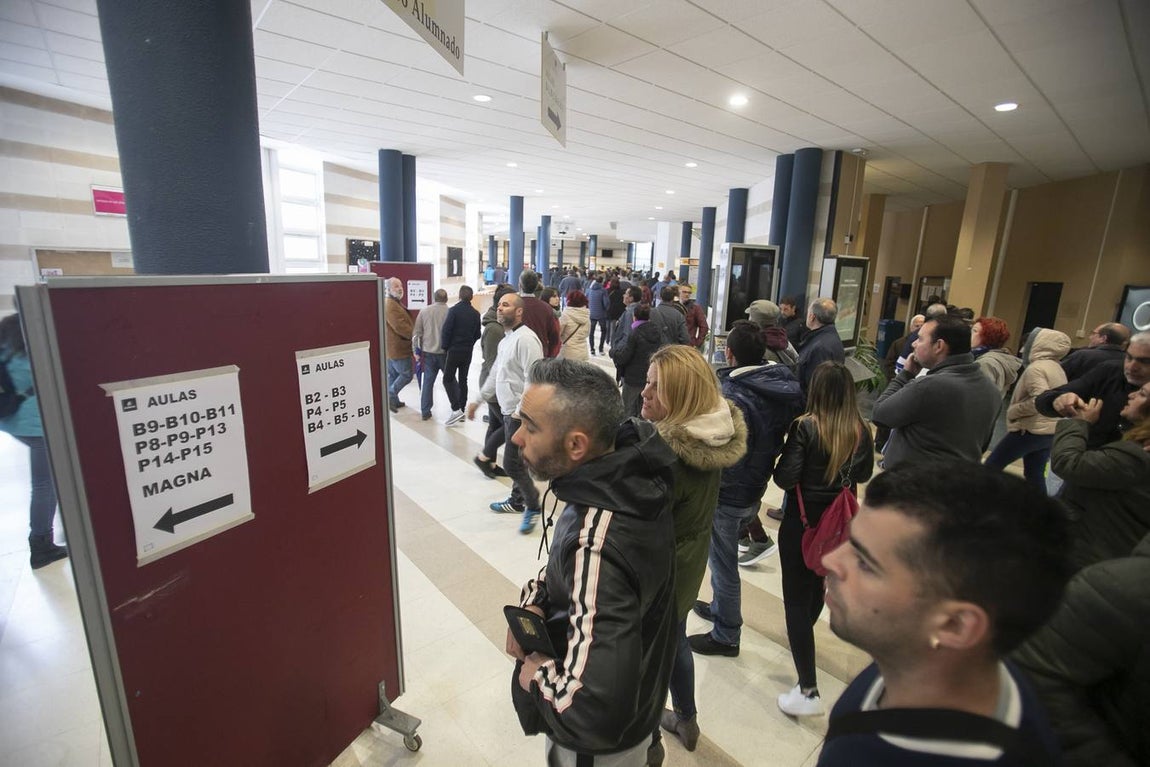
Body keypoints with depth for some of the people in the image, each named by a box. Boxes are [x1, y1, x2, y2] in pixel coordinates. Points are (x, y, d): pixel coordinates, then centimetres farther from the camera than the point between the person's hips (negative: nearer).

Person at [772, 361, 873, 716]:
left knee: (796, 598, 2)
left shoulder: (805, 427, -22)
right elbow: (864, 475, 9)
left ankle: (808, 690, 3)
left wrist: (784, 460, -3)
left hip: (802, 521, -6)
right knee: (817, 584, 28)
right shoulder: (861, 431, -6)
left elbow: (784, 478, -22)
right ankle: (803, 635, 54)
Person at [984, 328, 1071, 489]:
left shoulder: (1036, 368, -15)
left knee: (992, 465, -1)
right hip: (1053, 431, 9)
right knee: (1035, 473, 15)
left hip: (1030, 430, -9)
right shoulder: (1058, 369, 14)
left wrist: (1012, 411, -14)